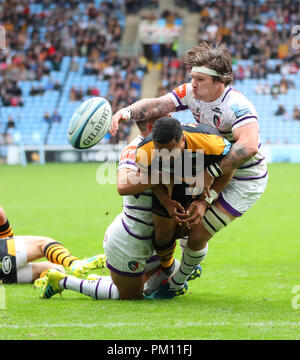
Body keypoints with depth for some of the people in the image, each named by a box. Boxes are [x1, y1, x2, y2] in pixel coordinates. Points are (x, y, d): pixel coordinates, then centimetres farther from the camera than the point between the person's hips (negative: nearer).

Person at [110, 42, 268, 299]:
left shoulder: (237, 106, -31)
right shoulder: (191, 93, -10)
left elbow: (249, 146, -46)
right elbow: (157, 105, -20)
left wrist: (211, 173, -45)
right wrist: (126, 112, -39)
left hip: (245, 181, -7)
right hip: (215, 168, 7)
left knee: (198, 234, -7)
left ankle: (177, 283, 18)